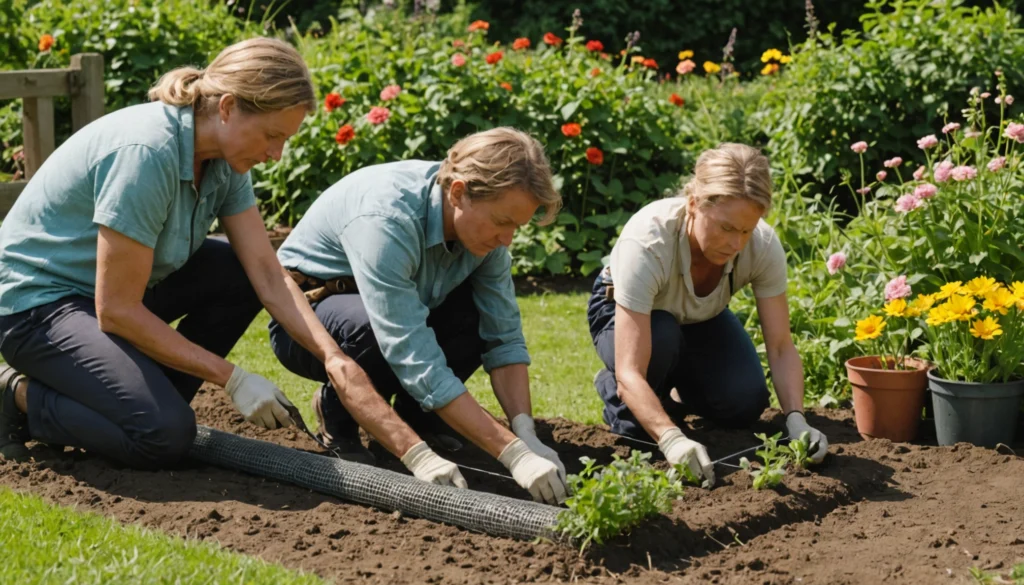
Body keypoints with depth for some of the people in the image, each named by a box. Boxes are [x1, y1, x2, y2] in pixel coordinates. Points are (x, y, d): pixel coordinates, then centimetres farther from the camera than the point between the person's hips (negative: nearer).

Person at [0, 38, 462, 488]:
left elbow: (267, 273, -6)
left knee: (243, 275, -5)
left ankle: (148, 399, 4)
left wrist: (333, 357, -20)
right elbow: (116, 310, -28)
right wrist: (231, 378, -23)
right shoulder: (145, 153, -31)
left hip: (109, 286, 9)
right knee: (164, 437, -24)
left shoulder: (223, 159, -5)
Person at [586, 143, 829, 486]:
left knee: (745, 403, -18)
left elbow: (781, 348, -24)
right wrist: (671, 439, -62)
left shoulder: (763, 246, -31)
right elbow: (630, 371, -47)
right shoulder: (647, 242, -43)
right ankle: (621, 398, -3)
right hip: (623, 313, -4)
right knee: (661, 339, -37)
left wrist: (796, 419, -41)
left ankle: (681, 389, 16)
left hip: (702, 319, 4)